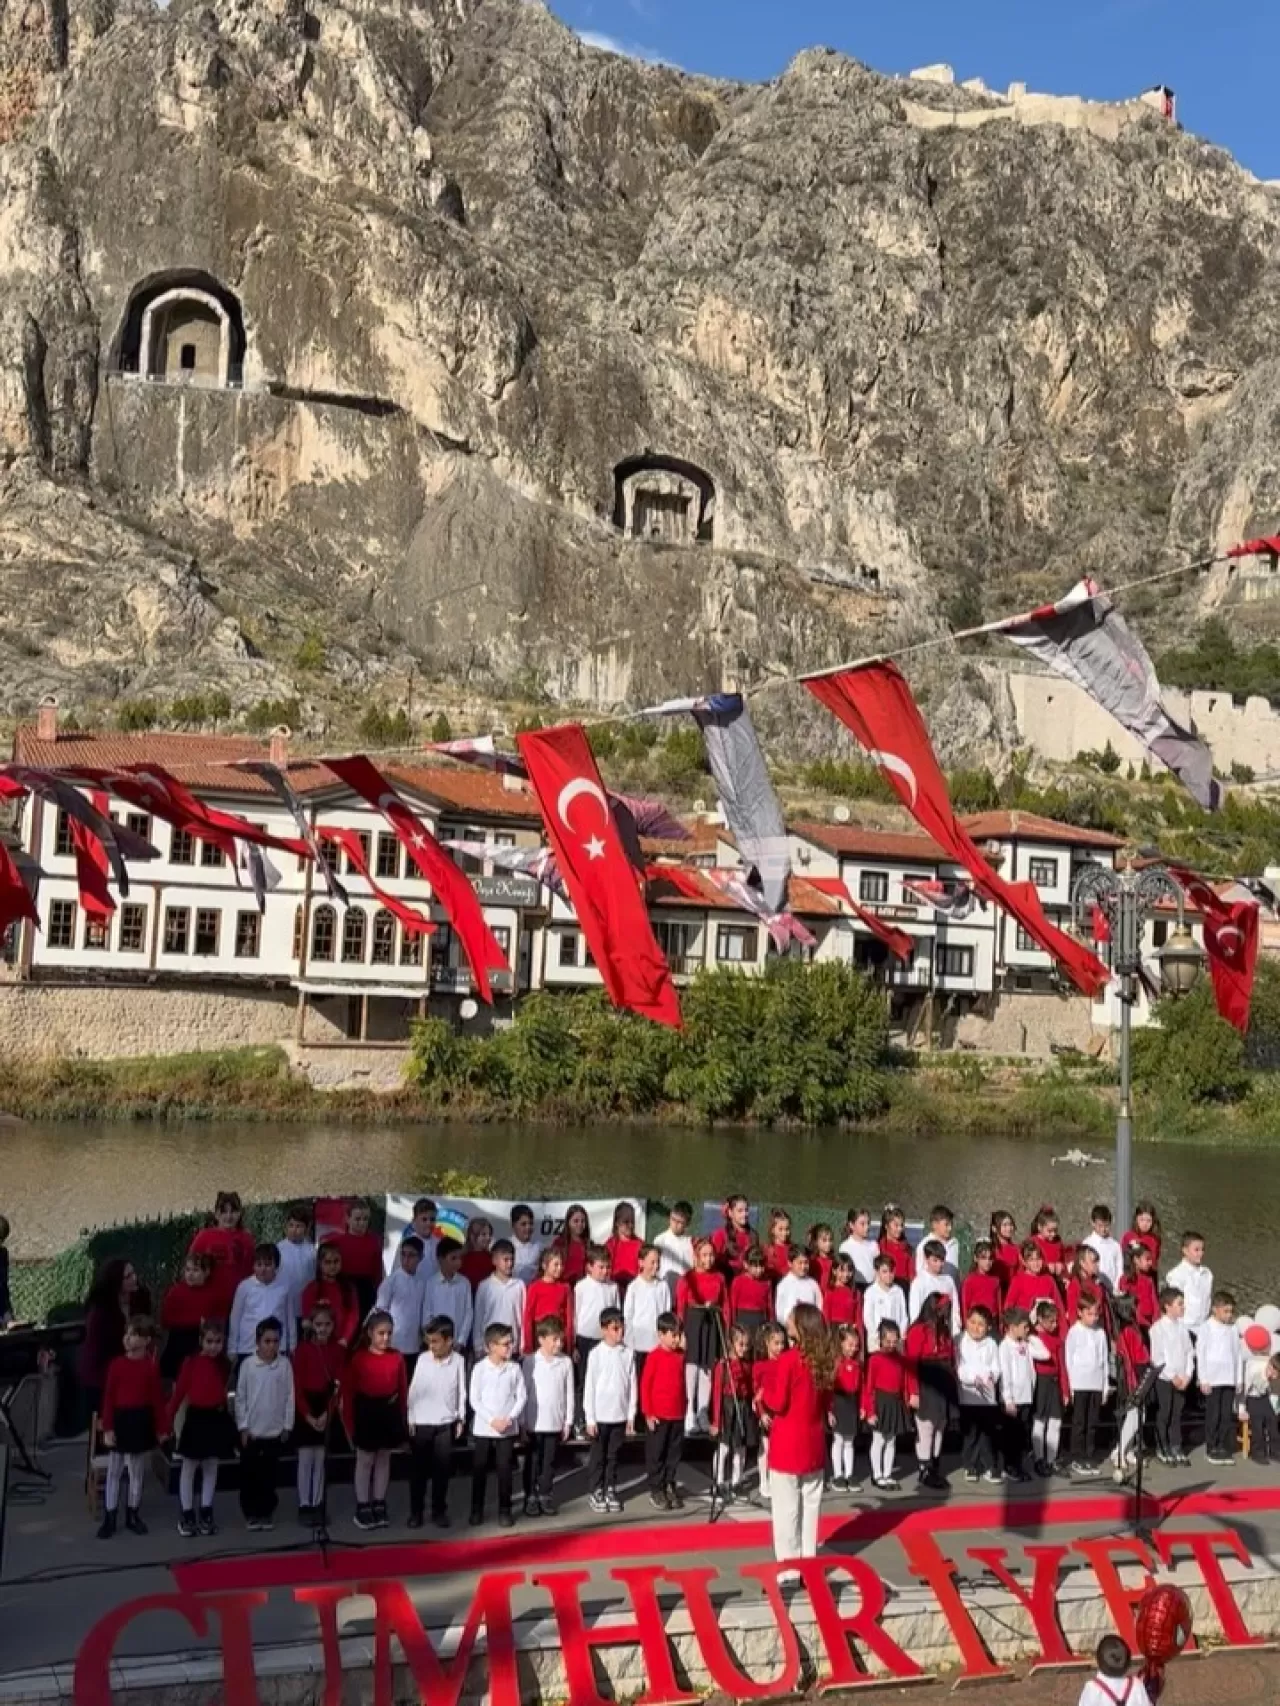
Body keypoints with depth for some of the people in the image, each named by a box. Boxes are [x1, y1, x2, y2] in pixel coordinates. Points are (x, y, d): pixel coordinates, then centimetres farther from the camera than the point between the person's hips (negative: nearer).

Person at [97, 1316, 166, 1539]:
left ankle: (133, 1514, 26)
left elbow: (157, 1399, -4)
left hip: (141, 1421, 0)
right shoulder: (116, 1364, -8)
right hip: (120, 1419, 0)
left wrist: (161, 1427, -2)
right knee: (114, 1471, 7)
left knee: (137, 1470, 13)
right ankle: (109, 1518, 15)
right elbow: (108, 1398, -6)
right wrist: (107, 1428, -9)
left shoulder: (151, 1366, -8)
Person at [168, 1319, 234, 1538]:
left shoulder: (224, 1365, 1)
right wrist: (167, 1424, -12)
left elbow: (223, 1391, 5)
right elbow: (179, 1393, -11)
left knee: (211, 1467, 13)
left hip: (217, 1418, 4)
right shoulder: (191, 1363, -11)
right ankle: (186, 1515, 16)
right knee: (189, 1468, 7)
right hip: (196, 1418, -4)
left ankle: (205, 1514, 24)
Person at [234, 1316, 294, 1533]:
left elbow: (289, 1397, 0)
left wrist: (287, 1426, 0)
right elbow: (240, 1397, -2)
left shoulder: (285, 1364, -5)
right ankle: (251, 1513, 18)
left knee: (269, 1474, 9)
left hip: (275, 1431, 1)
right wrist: (243, 1427, -4)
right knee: (249, 1474, 6)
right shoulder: (248, 1364, -7)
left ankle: (267, 1512, 21)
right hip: (251, 1430, -1)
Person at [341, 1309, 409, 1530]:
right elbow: (347, 1392, -7)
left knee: (384, 1460, 13)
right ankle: (362, 1508, 16)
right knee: (365, 1461, 6)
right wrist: (349, 1422, -10)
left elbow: (403, 1390, 2)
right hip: (366, 1412, -3)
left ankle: (379, 1505, 24)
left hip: (390, 1413, 3)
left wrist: (403, 1419, 2)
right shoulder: (357, 1358, -10)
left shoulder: (397, 1358, -2)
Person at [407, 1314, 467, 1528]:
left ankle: (439, 1511, 16)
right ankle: (416, 1511, 15)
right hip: (421, 1423, 0)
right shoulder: (422, 1359, -3)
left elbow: (461, 1392, 2)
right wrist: (411, 1419, 1)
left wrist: (461, 1419, 2)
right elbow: (414, 1389, 1)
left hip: (446, 1423, 0)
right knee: (418, 1469, 5)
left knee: (442, 1469, 4)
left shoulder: (458, 1361, -4)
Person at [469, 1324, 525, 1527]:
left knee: (505, 1470, 4)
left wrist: (509, 1419, -12)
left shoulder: (514, 1368, -1)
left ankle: (505, 1510, 15)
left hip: (508, 1429, 1)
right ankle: (477, 1510, 18)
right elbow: (474, 1399, -7)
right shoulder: (480, 1368, -7)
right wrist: (492, 1420, -15)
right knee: (479, 1470, 6)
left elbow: (521, 1398, 1)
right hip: (483, 1428, -1)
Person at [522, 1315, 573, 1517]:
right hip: (534, 1423, -2)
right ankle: (531, 1497, 18)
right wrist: (523, 1422, -5)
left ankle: (546, 1495, 23)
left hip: (556, 1422, 2)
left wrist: (568, 1421, 4)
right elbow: (524, 1393, -4)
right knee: (533, 1462, 7)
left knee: (549, 1462, 11)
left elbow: (569, 1393, 4)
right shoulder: (530, 1361, -8)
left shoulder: (566, 1362, -2)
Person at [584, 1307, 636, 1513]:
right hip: (600, 1415, -2)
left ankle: (610, 1490, 21)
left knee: (613, 1455, 11)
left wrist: (631, 1415, 4)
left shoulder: (628, 1353, 0)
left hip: (620, 1414, 3)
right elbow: (589, 1387, -6)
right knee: (597, 1455, 7)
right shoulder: (596, 1353, -9)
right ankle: (596, 1492, 17)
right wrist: (590, 1418, -7)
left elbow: (632, 1384, 4)